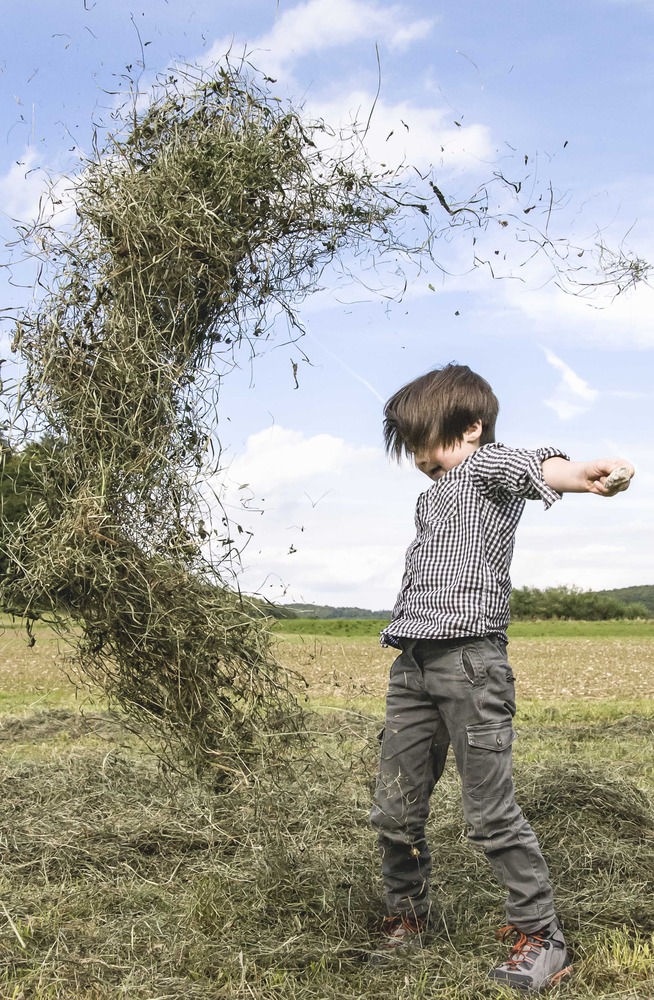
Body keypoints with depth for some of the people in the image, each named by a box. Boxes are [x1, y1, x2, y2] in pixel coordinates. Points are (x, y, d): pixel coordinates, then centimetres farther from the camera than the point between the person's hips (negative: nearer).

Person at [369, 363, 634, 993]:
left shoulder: (486, 466, -1)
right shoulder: (433, 495, 26)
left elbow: (531, 466, -25)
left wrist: (578, 474, -46)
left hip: (469, 663, -8)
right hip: (412, 666, 8)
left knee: (491, 813, -6)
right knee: (393, 813, 11)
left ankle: (541, 938, 9)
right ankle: (408, 918, 30)